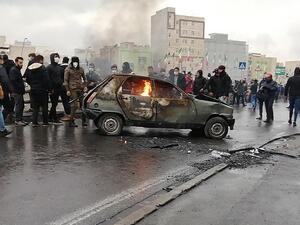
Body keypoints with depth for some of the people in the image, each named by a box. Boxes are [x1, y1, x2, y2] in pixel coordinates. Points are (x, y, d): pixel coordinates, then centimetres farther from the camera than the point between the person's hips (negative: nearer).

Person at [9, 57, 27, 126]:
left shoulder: (18, 70, 20)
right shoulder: (13, 70, -11)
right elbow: (13, 81, -19)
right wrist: (21, 87, -19)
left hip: (20, 92, 10)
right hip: (16, 92, -10)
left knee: (21, 106, 12)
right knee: (18, 106, -6)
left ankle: (20, 119, 19)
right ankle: (17, 120, 0)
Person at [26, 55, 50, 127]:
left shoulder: (30, 69, 6)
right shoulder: (42, 68, -13)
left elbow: (27, 79, 10)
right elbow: (46, 79, -17)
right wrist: (48, 88, -10)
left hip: (33, 90, 5)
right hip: (42, 90, -5)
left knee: (35, 107, 11)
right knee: (44, 106, 6)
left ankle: (34, 122, 8)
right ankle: (45, 122, 11)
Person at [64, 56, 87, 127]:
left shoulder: (80, 69, 13)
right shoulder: (68, 69, 0)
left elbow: (84, 78, 22)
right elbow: (66, 80, -2)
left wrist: (85, 86, 9)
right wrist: (67, 90, -8)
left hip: (81, 89, 5)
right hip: (73, 89, -5)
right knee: (74, 105, -8)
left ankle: (84, 121, 14)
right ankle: (71, 122, 1)